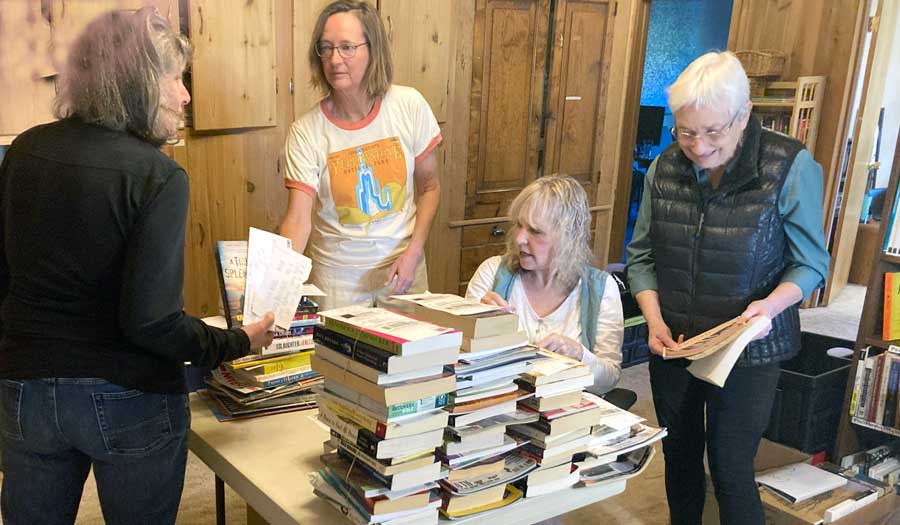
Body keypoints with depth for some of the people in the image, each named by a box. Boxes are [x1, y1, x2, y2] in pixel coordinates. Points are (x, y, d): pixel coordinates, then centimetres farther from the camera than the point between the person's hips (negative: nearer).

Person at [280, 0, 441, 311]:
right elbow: (298, 219, -18)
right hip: (337, 277, -1)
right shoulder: (305, 133, -13)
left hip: (402, 267, 2)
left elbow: (429, 187, 0)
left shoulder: (409, 106, -9)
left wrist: (414, 252, -10)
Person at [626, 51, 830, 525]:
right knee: (679, 458, 20)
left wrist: (773, 304, -28)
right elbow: (641, 256, 2)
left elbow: (811, 263, -8)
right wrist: (654, 320, -13)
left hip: (746, 353, -4)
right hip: (673, 345, 4)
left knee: (731, 473, 4)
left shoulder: (791, 168, -15)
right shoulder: (664, 169, -5)